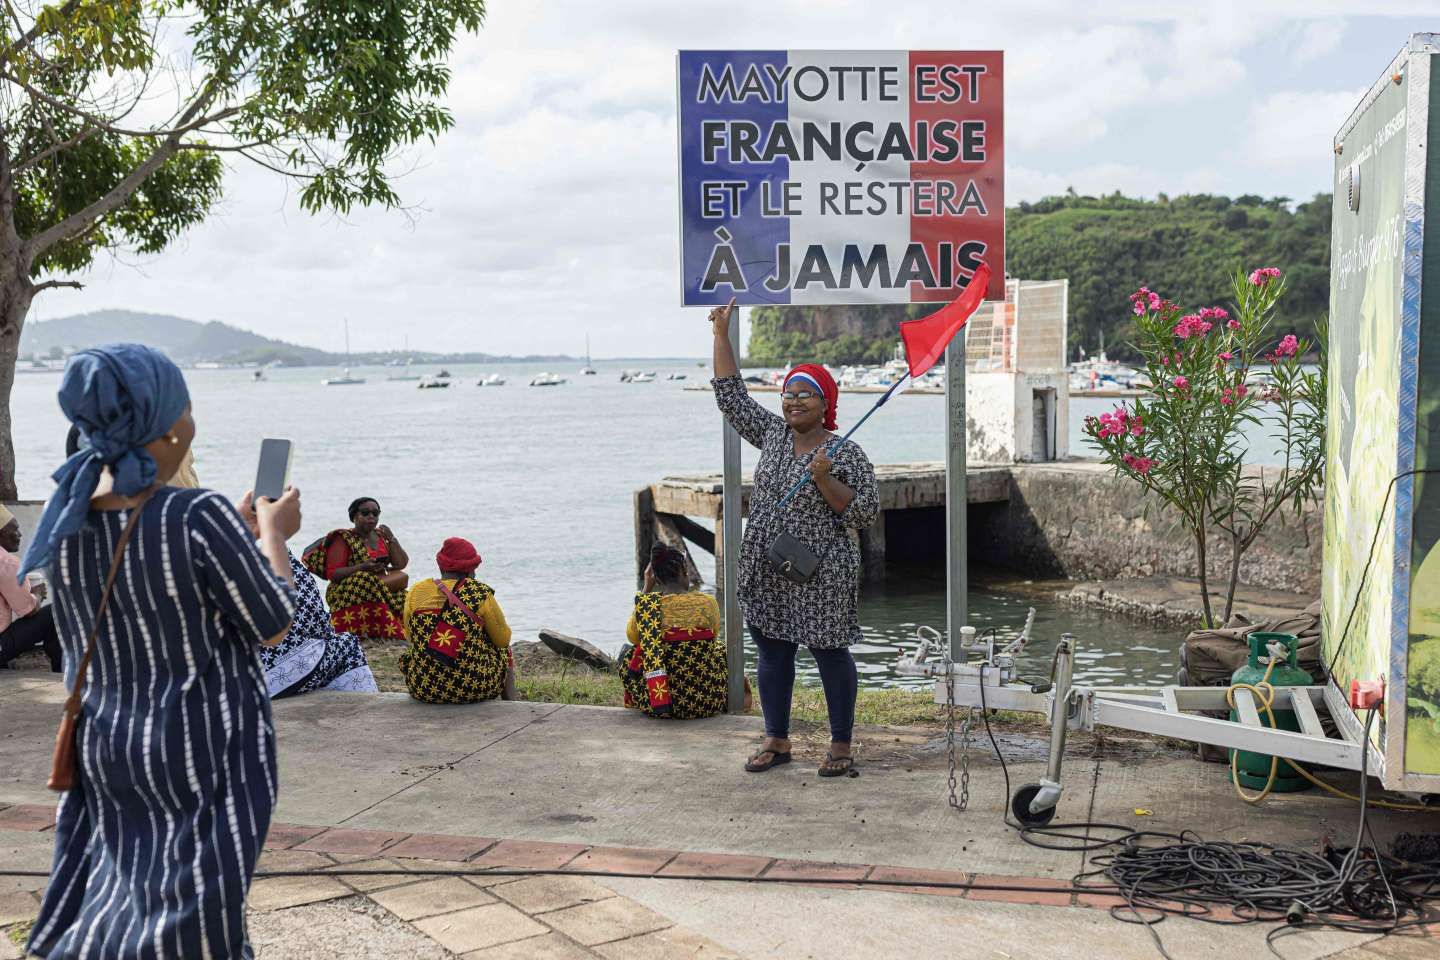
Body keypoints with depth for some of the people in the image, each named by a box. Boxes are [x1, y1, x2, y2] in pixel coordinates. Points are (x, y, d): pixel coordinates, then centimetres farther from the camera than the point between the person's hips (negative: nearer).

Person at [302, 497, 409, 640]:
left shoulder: (381, 536, 14)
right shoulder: (344, 539, -2)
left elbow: (401, 564, 8)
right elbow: (332, 574, -10)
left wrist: (391, 539, -5)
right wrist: (362, 567, -23)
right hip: (348, 595, -5)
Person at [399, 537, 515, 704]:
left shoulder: (416, 592, -2)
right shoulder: (481, 593, -10)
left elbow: (411, 637, 11)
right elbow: (503, 639, 0)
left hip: (423, 687, 2)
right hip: (475, 687, -2)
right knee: (504, 651, 28)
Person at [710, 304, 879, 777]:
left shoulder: (846, 454, -8)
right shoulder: (772, 432, 7)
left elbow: (864, 512, -11)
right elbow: (731, 395, 12)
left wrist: (824, 480, -22)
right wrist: (721, 335, 10)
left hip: (820, 574, -5)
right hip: (766, 570, 6)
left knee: (829, 653, 4)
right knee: (771, 651, 11)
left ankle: (841, 745, 14)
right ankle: (777, 740, 24)